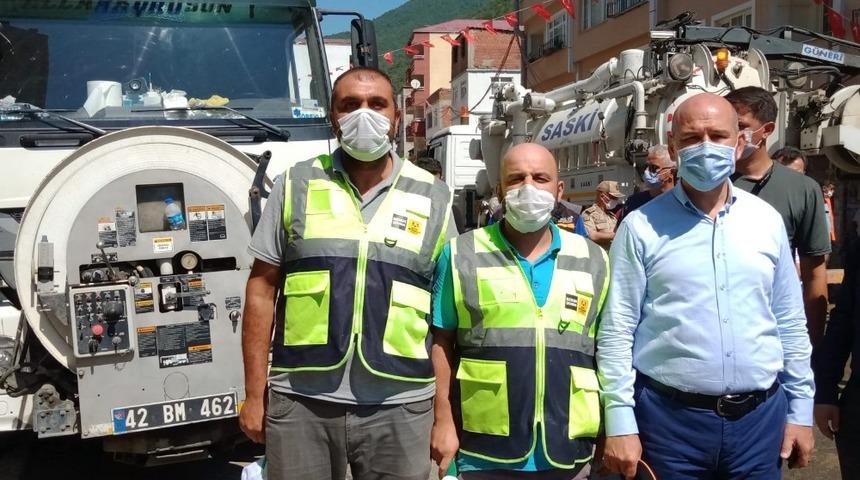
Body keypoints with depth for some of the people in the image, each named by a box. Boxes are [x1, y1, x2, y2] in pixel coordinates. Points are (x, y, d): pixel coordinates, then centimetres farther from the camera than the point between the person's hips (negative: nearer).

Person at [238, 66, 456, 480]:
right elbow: (262, 288, 4)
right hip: (300, 404, 0)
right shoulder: (295, 185, 4)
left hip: (399, 409, 1)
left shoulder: (433, 198, 6)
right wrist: (254, 395, 1)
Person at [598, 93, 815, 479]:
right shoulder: (642, 227, -5)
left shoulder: (767, 221, 6)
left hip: (759, 417, 3)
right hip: (670, 418, -3)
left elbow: (790, 324, 10)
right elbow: (617, 331, -6)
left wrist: (800, 411, 9)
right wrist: (620, 423, -10)